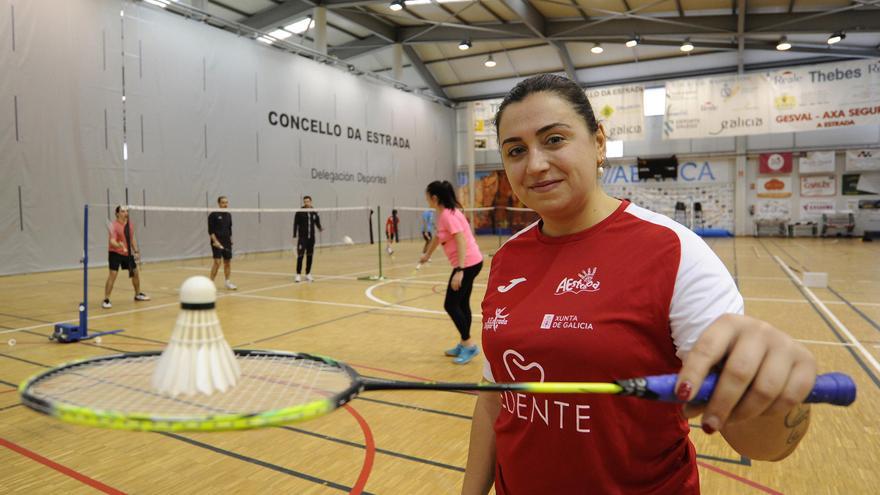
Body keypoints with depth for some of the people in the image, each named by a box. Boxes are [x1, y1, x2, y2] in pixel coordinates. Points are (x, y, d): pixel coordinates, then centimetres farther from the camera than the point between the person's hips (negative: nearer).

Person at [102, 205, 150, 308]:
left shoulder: (129, 224, 4)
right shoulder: (114, 226, -18)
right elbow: (112, 241, -30)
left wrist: (136, 251, 11)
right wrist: (119, 245, -50)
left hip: (128, 253, 7)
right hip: (115, 253, -7)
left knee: (135, 273, 15)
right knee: (112, 275, -15)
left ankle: (138, 294, 35)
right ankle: (106, 300, -6)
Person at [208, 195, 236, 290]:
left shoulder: (228, 215, 12)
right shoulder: (213, 215, -6)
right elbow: (210, 230, -9)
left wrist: (230, 240, 16)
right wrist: (215, 241, -18)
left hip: (227, 243, 6)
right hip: (217, 242, -6)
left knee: (228, 262, 7)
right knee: (217, 262, -12)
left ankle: (227, 282, 17)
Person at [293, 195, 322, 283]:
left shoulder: (314, 212, 4)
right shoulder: (299, 212, -5)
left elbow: (317, 222, 10)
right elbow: (296, 224, -3)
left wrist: (320, 228, -11)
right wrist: (294, 236, -7)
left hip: (311, 237, 4)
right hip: (302, 237, -4)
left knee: (310, 256, 7)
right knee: (300, 255, -7)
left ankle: (308, 274, 17)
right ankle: (298, 274, 1)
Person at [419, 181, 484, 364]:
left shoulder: (449, 215, -19)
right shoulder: (441, 213, 9)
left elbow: (462, 242, -26)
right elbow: (438, 236, 26)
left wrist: (459, 271, -30)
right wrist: (427, 255, 39)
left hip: (467, 263, -9)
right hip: (469, 262, 10)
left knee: (451, 305, -3)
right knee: (462, 304, 14)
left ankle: (469, 345, 3)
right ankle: (465, 344, 24)